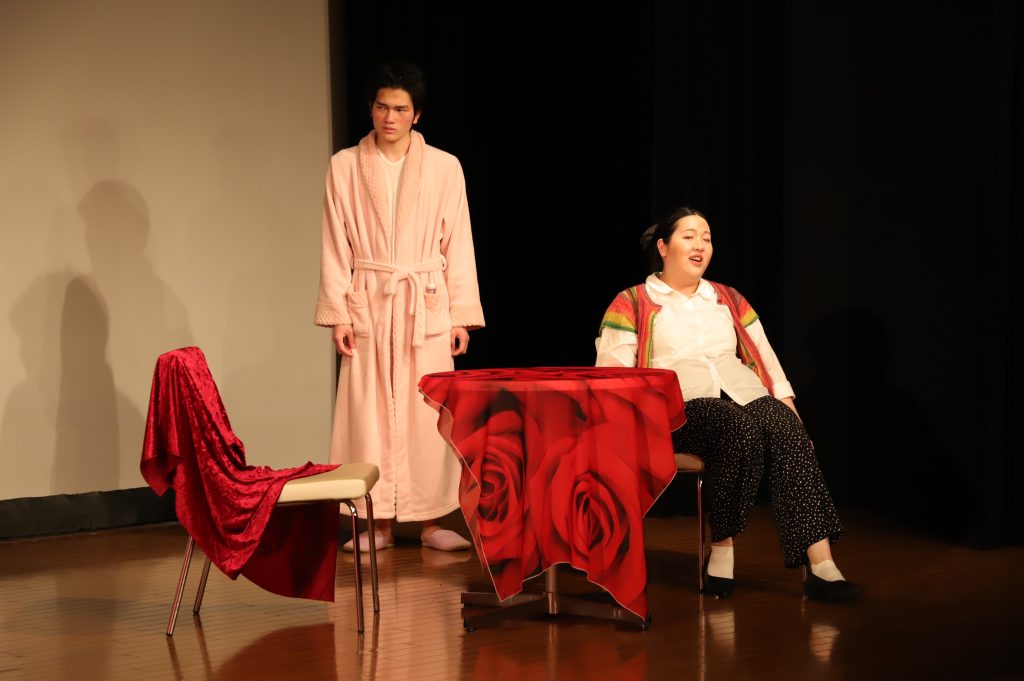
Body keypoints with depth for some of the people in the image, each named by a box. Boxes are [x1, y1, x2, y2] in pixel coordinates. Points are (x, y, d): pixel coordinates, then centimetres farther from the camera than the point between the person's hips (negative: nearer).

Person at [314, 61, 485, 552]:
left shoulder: (444, 168, 5)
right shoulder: (344, 166, 4)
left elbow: (458, 247, 5)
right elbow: (335, 249, 4)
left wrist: (462, 316, 0)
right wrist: (338, 315, -3)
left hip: (427, 306, 0)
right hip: (369, 305, 0)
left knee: (428, 414, -1)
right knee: (370, 413, -1)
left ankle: (432, 521, 6)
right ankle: (379, 522, 6)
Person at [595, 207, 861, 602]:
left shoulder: (730, 301, 27)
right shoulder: (631, 305, 11)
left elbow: (766, 360, 21)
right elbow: (611, 376, 0)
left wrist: (787, 403, 5)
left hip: (744, 395, 4)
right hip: (679, 407, -4)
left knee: (788, 430, -29)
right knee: (742, 428, -37)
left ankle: (821, 565, -39)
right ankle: (722, 552, -28)